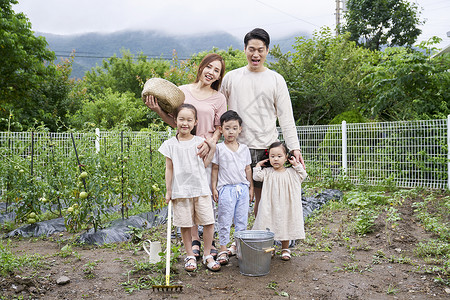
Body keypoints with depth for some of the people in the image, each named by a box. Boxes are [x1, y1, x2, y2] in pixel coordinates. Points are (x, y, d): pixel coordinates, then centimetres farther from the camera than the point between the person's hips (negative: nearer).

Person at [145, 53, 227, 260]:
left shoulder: (218, 98, 6)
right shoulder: (182, 91, 7)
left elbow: (220, 128, 4)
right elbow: (175, 123, 11)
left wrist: (209, 143, -14)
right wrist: (158, 110, -4)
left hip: (206, 152, -1)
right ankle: (194, 241, 18)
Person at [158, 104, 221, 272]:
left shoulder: (200, 142, 6)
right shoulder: (170, 144, 3)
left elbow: (205, 164, 6)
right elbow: (169, 169, 6)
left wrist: (212, 149, -3)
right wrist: (168, 190, 5)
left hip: (201, 189, 1)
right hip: (180, 190, -1)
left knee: (208, 222, -1)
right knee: (185, 225, 4)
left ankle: (207, 255, 15)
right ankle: (190, 256, 21)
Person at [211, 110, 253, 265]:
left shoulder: (244, 148, 8)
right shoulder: (219, 148, 0)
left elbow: (247, 169, 14)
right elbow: (215, 169, 3)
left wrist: (251, 187, 13)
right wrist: (214, 188, -1)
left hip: (242, 187, 4)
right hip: (226, 188, -3)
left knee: (242, 219, 8)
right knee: (225, 220, -1)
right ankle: (223, 249, 7)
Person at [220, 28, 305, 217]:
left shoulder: (276, 80, 6)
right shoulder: (231, 77, 8)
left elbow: (286, 117, 4)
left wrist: (294, 147, -3)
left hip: (266, 148, 0)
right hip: (237, 147, 0)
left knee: (263, 196, 5)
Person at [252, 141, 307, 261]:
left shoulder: (291, 172, 4)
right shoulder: (267, 172, 0)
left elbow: (303, 175, 3)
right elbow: (257, 177, -9)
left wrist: (296, 164, -2)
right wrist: (258, 165, -4)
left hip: (286, 207, 1)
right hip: (270, 207, -1)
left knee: (285, 227, 10)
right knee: (269, 227, 3)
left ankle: (285, 249, 27)